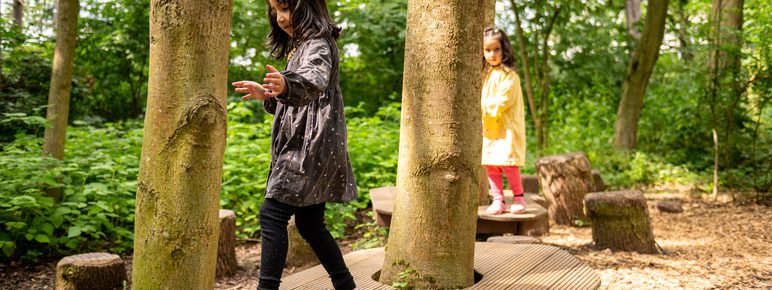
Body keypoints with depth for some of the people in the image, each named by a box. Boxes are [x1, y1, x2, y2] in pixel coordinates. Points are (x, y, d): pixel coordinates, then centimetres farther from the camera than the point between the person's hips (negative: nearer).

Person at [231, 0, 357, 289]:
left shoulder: (317, 45, -10)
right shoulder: (300, 47, 21)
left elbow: (314, 80, -35)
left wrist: (286, 85, -55)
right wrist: (268, 95, 11)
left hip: (310, 147, -10)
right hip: (304, 149, 10)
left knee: (272, 214, -15)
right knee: (309, 222, 13)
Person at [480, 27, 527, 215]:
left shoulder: (509, 75, -9)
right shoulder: (485, 74, 15)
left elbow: (503, 101, -16)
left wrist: (483, 106, -14)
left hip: (506, 127, -7)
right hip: (488, 128, 7)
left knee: (506, 162, -9)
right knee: (490, 164, 4)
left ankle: (519, 197, 8)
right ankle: (498, 200, 12)